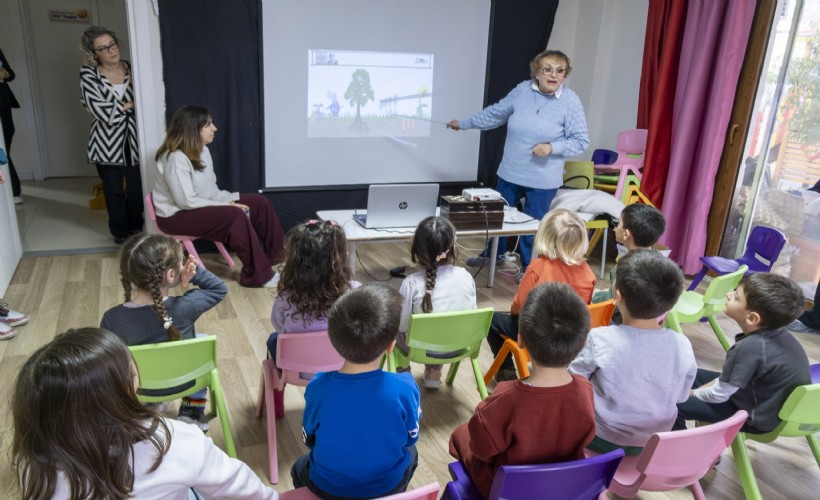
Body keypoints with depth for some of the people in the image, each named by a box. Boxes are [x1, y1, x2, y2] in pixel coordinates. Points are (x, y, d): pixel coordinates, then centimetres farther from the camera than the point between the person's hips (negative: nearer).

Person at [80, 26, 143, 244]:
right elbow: (101, 111, -16)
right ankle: (120, 230, 25)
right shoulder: (88, 75, -6)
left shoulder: (131, 68, 3)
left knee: (136, 187, 6)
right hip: (107, 141, -2)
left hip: (134, 138, 2)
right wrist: (130, 105, -8)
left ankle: (136, 227, 26)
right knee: (114, 189, 8)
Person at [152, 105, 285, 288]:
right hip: (177, 215, -9)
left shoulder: (201, 150, 5)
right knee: (235, 216, -32)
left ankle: (277, 253, 10)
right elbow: (186, 201, -27)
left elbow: (211, 189, 8)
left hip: (202, 206, 9)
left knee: (259, 202, -2)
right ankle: (257, 274, -23)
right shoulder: (175, 158, -24)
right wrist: (226, 205, -22)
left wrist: (229, 200, -11)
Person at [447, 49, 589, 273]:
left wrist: (552, 147, -23)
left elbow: (581, 141, -9)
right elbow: (496, 113, 10)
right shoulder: (522, 90, -2)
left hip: (543, 179, -4)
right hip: (510, 172, 4)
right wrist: (463, 124, 14)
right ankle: (493, 255, 42)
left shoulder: (570, 102, -11)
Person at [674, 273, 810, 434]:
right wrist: (702, 389, 8)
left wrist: (692, 393, 0)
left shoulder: (749, 348, -33)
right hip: (775, 405, 9)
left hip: (760, 418, -9)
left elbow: (719, 395, -19)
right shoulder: (776, 333, -8)